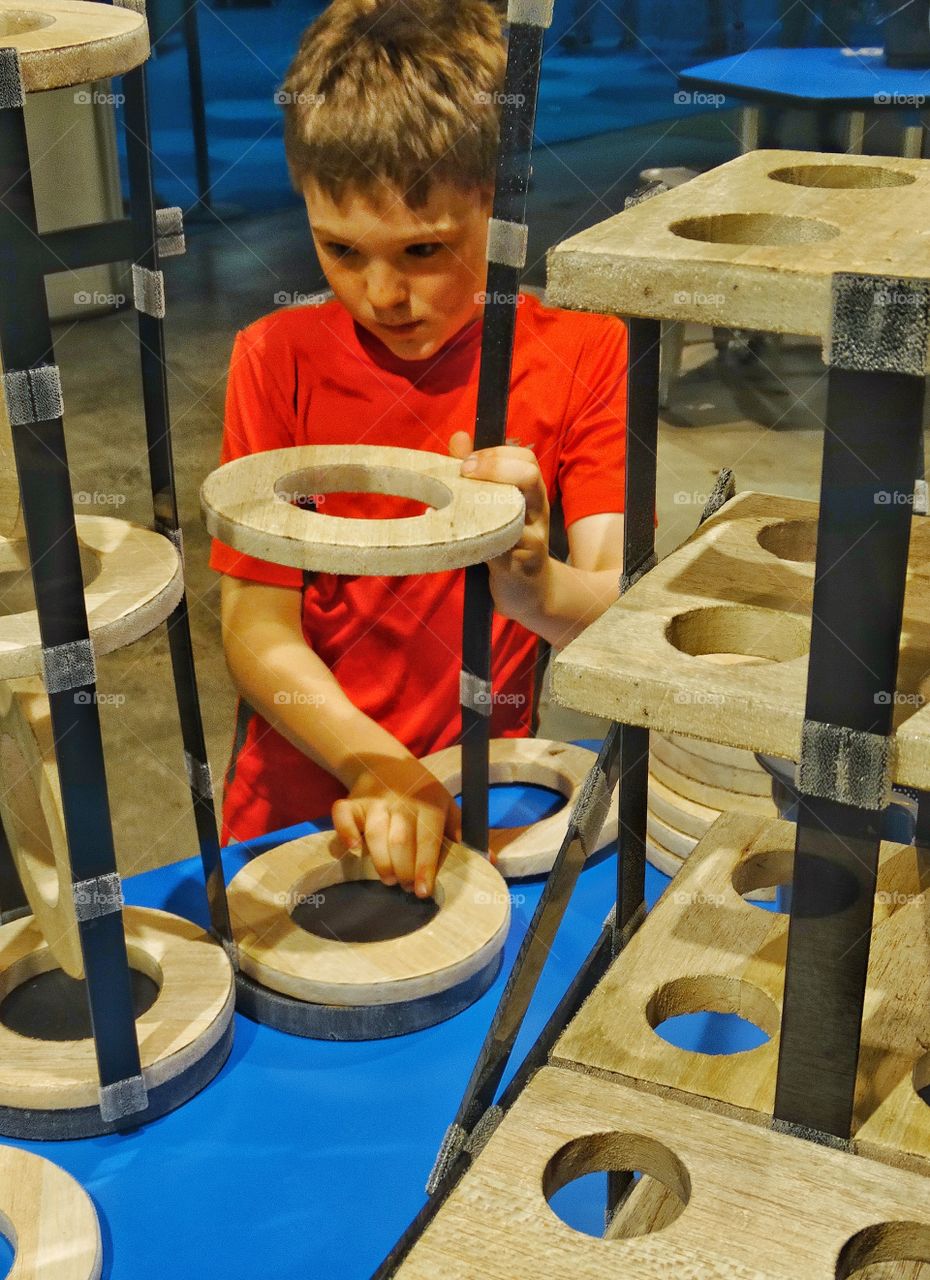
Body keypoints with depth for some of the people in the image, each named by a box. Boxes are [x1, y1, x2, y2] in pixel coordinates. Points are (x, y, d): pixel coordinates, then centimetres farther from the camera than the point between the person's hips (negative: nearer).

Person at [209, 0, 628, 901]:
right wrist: (378, 765, -23)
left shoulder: (584, 353, -3)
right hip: (296, 807, 1)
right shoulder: (279, 357, -2)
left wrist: (538, 591, -36)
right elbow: (256, 627, -6)